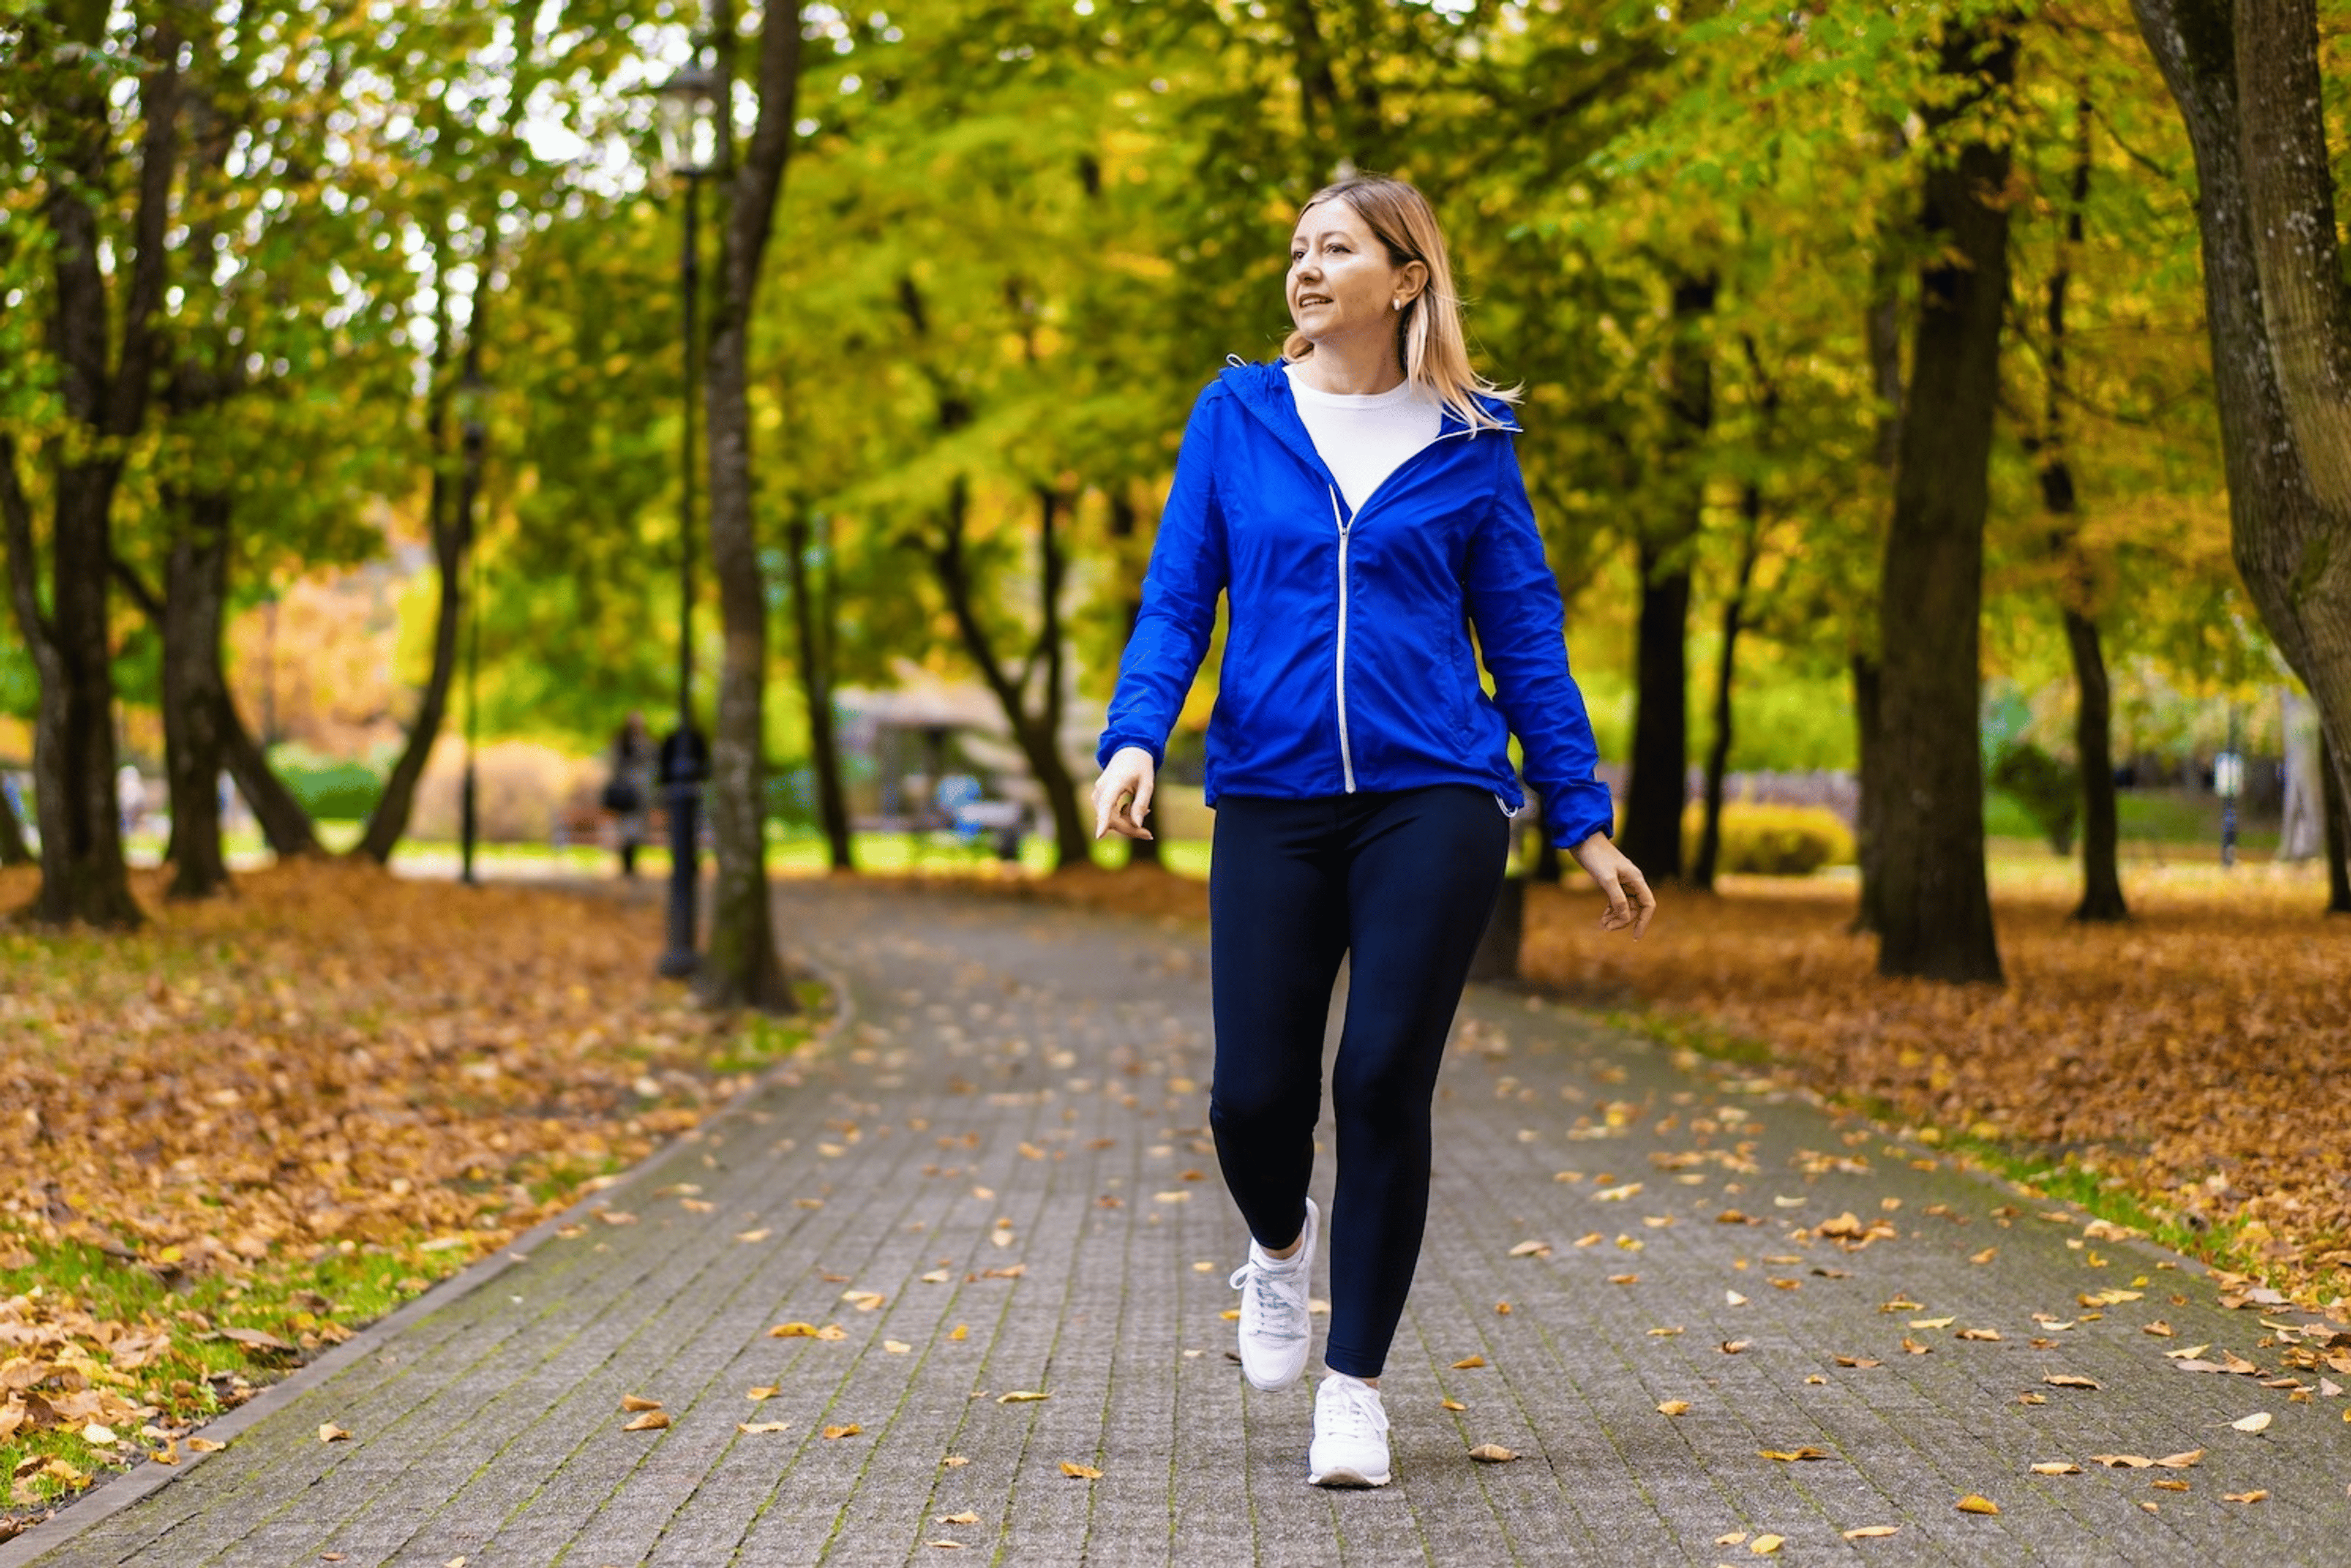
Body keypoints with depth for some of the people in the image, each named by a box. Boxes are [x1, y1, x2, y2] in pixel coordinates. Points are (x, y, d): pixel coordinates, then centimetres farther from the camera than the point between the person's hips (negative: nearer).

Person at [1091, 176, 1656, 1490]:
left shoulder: (1469, 443, 6)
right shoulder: (1238, 416, 8)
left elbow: (1526, 634, 9)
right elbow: (1177, 598, 7)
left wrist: (1585, 820, 6)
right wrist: (1136, 737, -11)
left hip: (1433, 798, -1)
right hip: (1274, 799, 1)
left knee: (1385, 1084, -7)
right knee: (1256, 1095, -3)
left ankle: (1354, 1383, 9)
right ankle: (1282, 1243, 34)